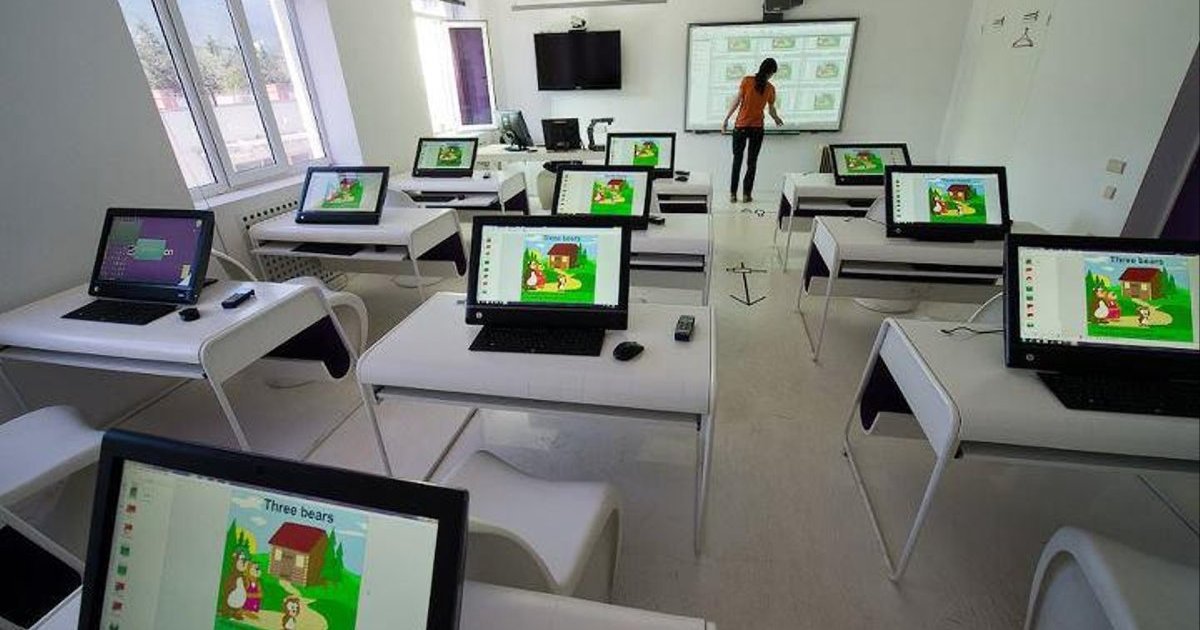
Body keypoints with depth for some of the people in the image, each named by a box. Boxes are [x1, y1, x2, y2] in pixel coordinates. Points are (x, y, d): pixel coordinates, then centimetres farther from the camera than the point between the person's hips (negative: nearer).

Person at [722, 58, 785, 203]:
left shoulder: (747, 80, -5)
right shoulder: (770, 88, 0)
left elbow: (737, 101, -9)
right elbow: (771, 110, 10)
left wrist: (726, 119, -4)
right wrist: (777, 119, 30)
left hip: (741, 126, -1)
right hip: (757, 128, 1)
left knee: (737, 161, 7)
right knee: (752, 162, 10)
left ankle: (733, 194, 4)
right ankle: (746, 194, 11)